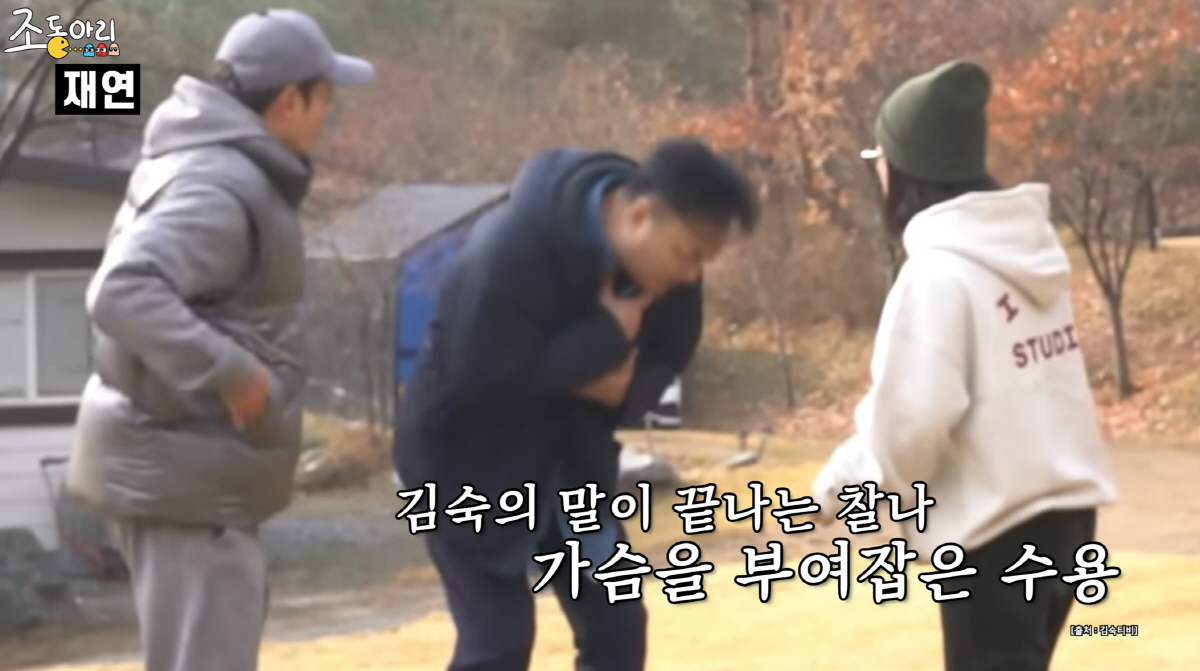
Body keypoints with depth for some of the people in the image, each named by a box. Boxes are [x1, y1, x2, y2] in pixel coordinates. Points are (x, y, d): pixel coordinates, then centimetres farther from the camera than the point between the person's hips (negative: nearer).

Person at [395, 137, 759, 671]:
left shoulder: (663, 259, -11)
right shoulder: (513, 248, -32)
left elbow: (667, 355, 2)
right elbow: (481, 376, -34)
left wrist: (623, 384, -22)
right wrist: (606, 337, -29)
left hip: (567, 455, 7)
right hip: (468, 456, -7)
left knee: (616, 624, 5)